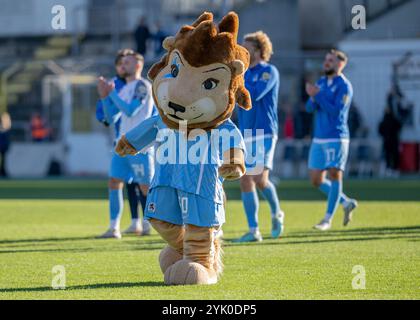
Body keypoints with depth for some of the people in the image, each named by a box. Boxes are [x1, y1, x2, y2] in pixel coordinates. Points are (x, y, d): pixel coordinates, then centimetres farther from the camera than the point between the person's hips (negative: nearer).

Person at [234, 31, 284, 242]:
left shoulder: (269, 72, -6)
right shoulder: (245, 73, 15)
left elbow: (254, 94, -21)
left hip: (264, 133, -7)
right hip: (245, 135, 7)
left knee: (260, 179, -16)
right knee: (245, 182, 2)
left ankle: (276, 213, 12)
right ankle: (253, 231, 6)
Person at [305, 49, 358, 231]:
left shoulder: (344, 86, -8)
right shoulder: (321, 83, 13)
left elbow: (336, 111, -18)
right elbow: (310, 108, 8)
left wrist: (318, 95, -19)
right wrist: (312, 98, -13)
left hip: (336, 139, -7)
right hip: (318, 139, 7)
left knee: (334, 175, -9)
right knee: (316, 180, 5)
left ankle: (328, 219, -5)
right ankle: (347, 203, 21)